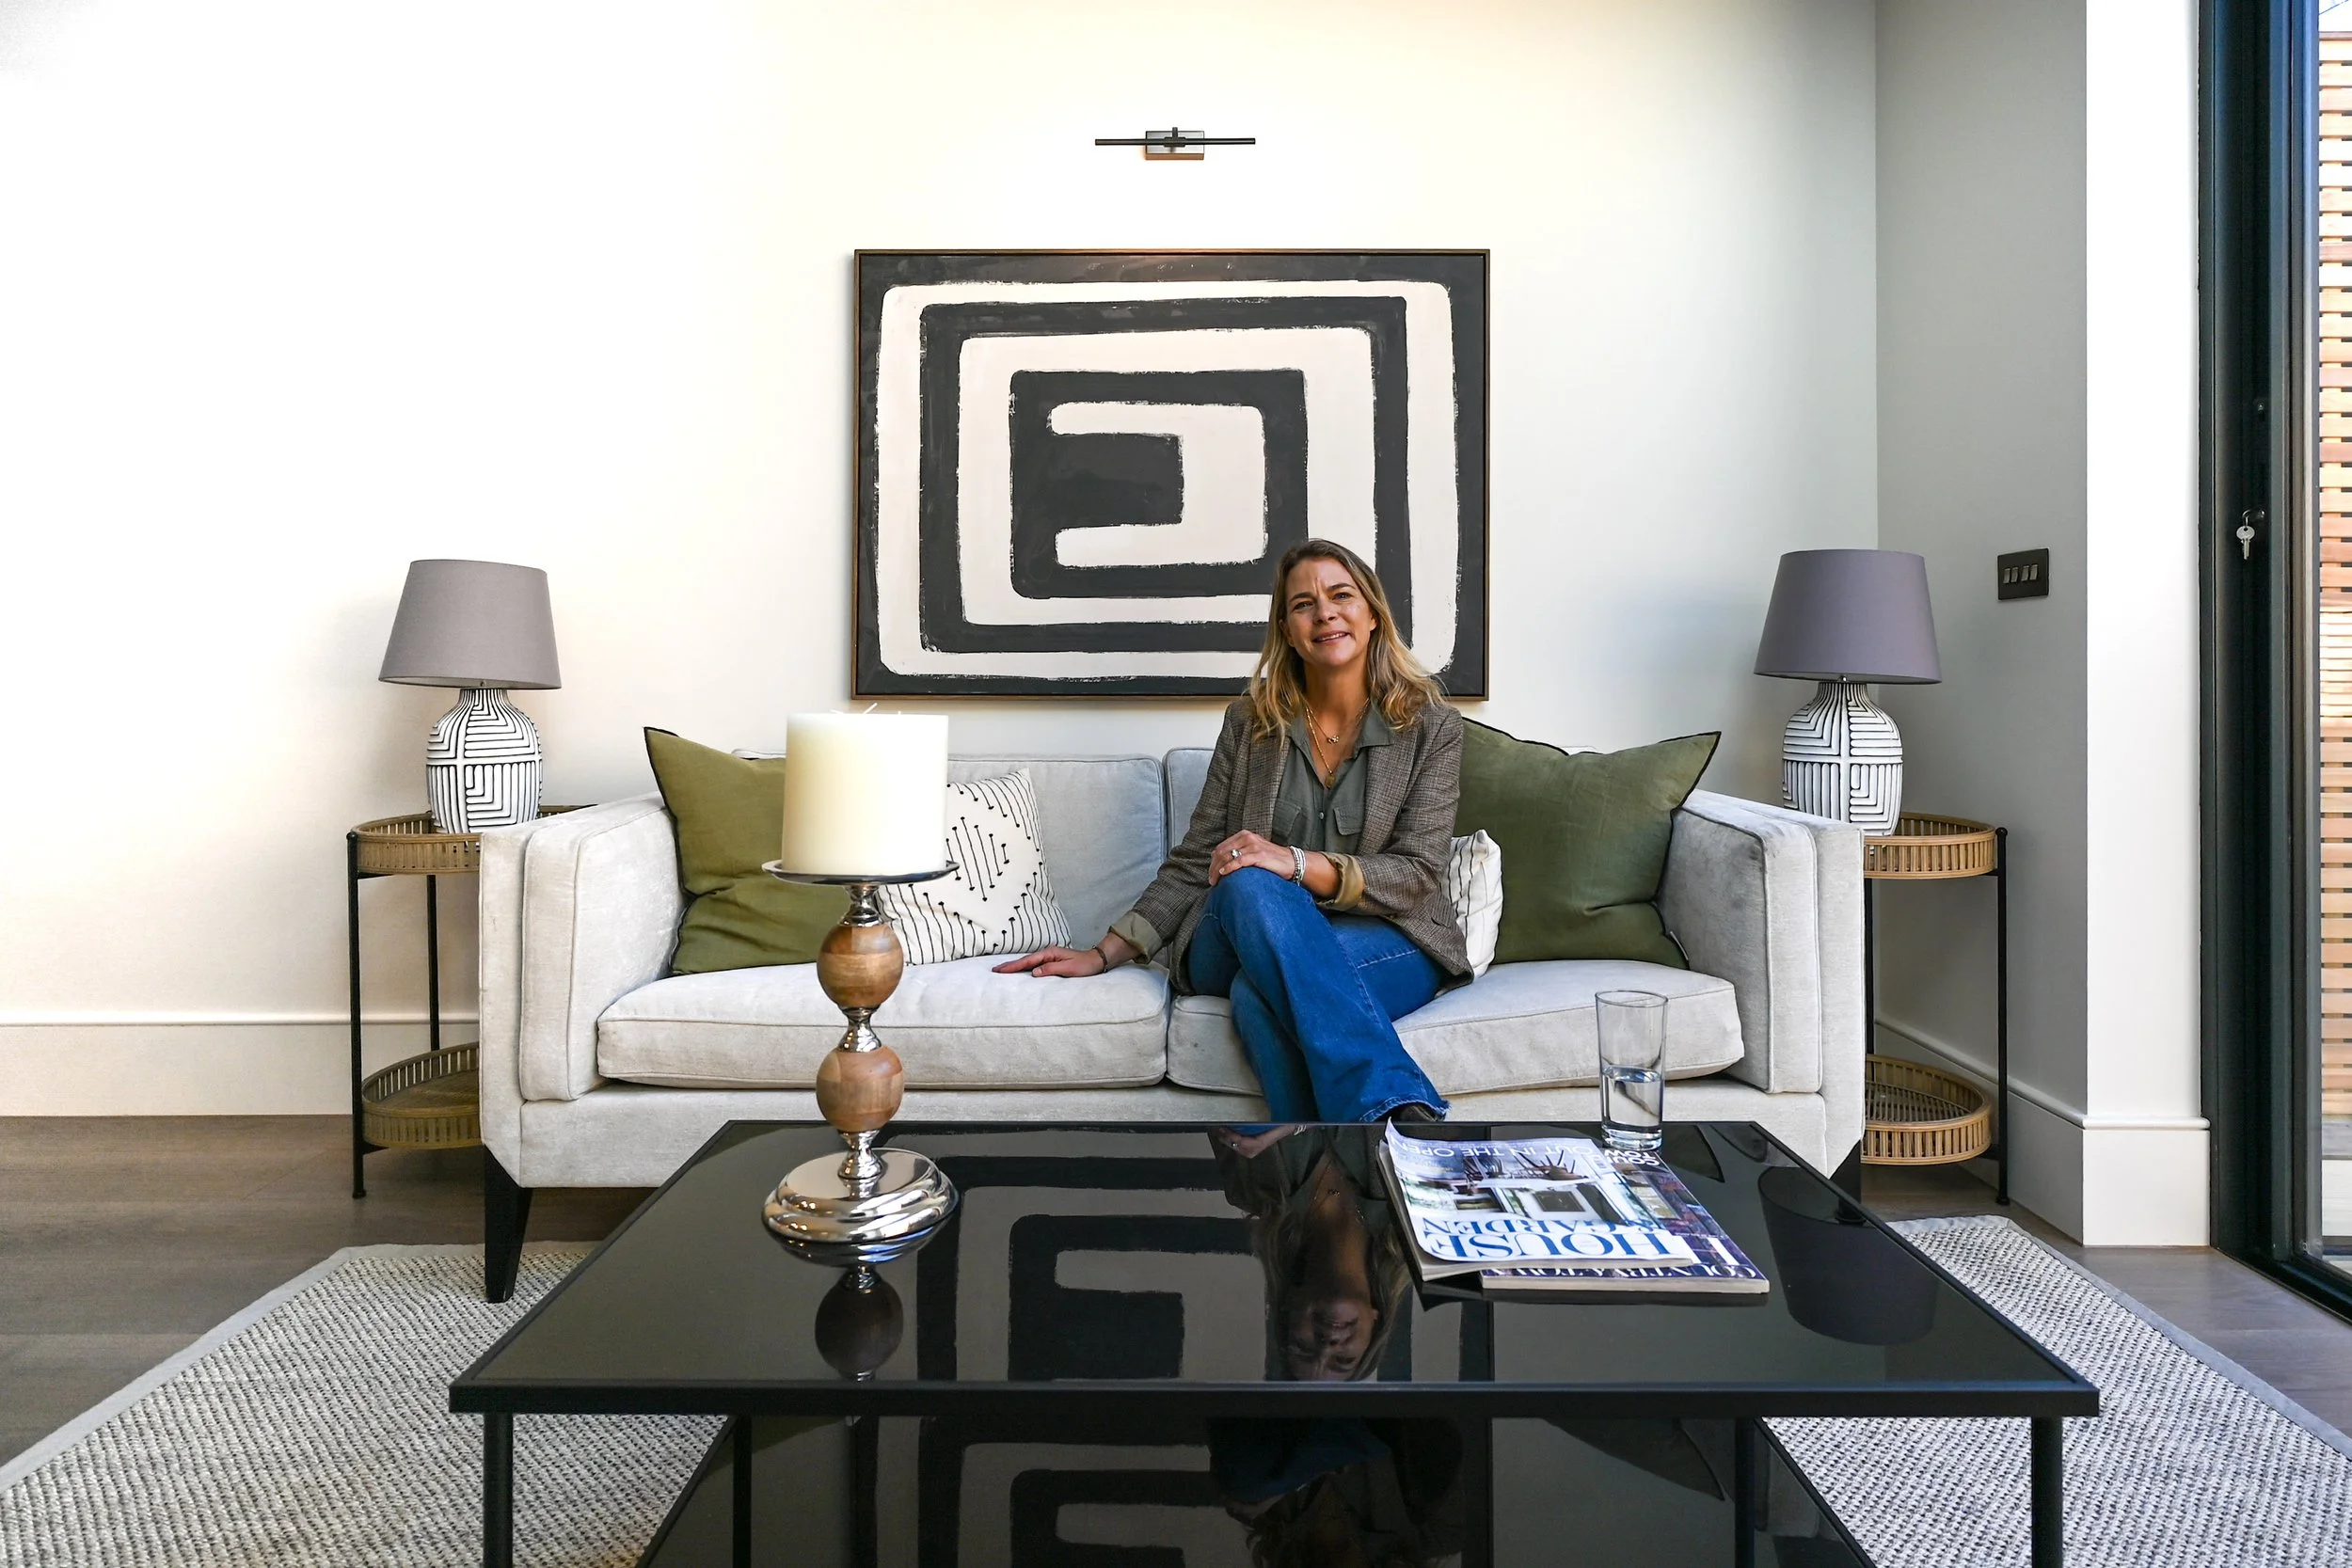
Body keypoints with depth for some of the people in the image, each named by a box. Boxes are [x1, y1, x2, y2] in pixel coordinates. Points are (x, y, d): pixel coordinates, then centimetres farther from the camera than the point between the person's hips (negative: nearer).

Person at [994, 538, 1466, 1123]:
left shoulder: (1431, 727, 3)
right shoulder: (1250, 721, 9)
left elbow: (1418, 873, -6)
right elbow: (1195, 861, 9)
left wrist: (1299, 864, -24)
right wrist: (1104, 953, -1)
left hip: (1387, 942, -2)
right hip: (1244, 941, 2)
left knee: (1260, 994, -36)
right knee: (1250, 886, -37)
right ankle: (1401, 1109, -44)